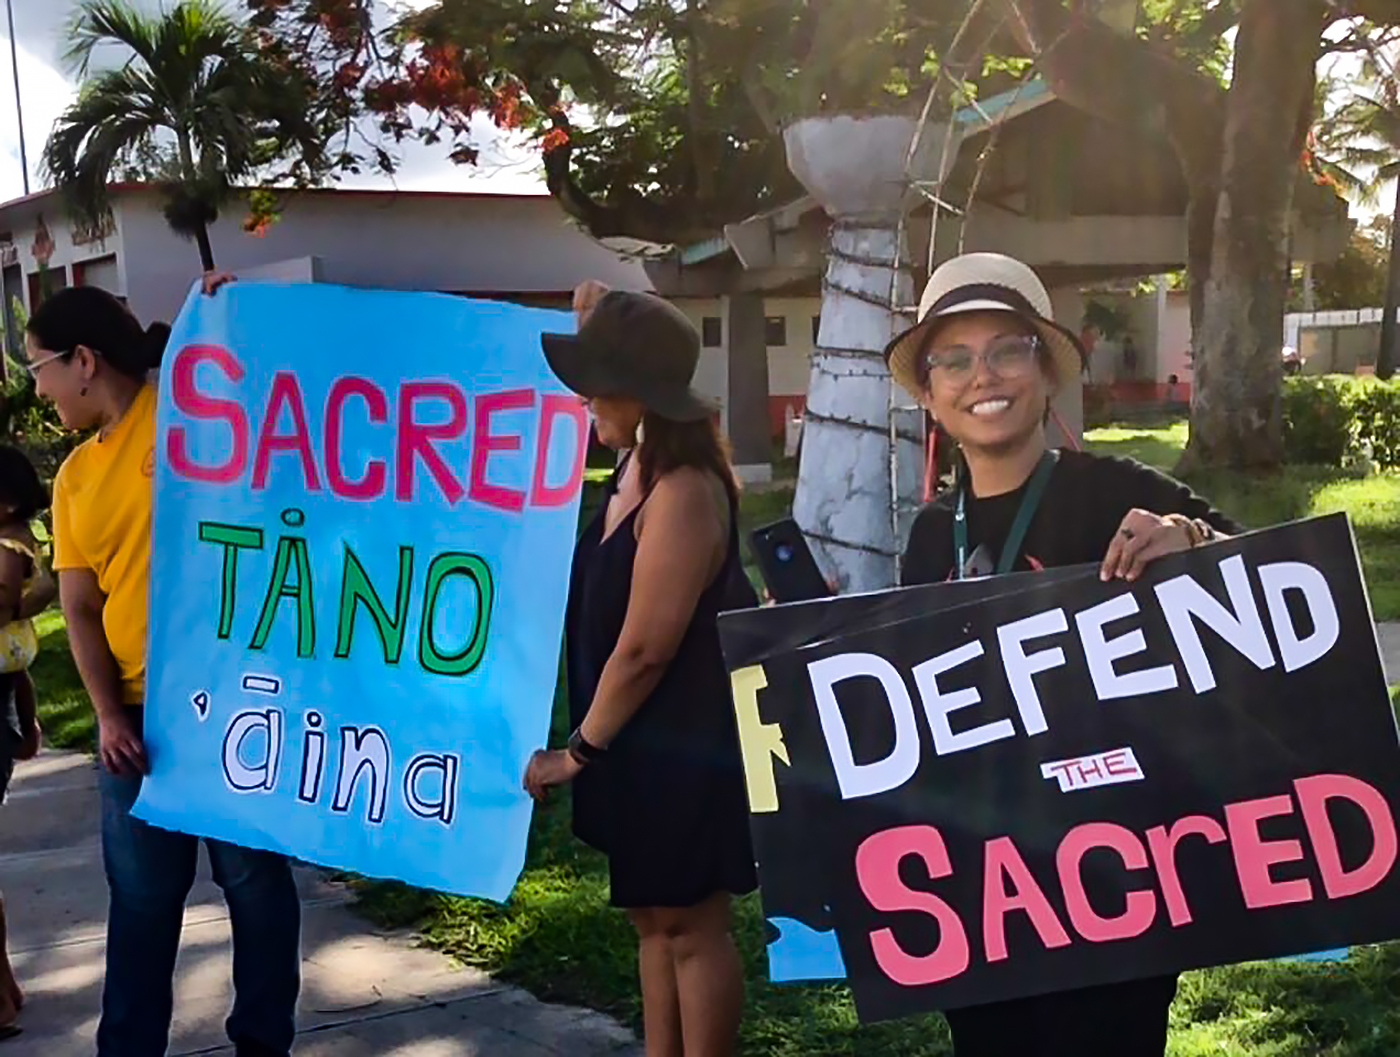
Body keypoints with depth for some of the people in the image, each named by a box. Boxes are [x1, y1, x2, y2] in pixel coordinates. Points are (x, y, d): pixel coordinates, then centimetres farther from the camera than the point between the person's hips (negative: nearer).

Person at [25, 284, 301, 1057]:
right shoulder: (75, 478, 12)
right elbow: (80, 608, 8)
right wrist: (108, 713, -4)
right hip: (140, 712, 5)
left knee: (253, 874, 7)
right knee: (140, 896, 11)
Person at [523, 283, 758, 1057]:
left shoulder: (682, 493, -25)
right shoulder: (637, 468, 2)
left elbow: (645, 648, -24)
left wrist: (579, 750, -13)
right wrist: (598, 324, 16)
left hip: (686, 744, -10)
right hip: (640, 739, 10)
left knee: (691, 925, 3)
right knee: (652, 916, 18)